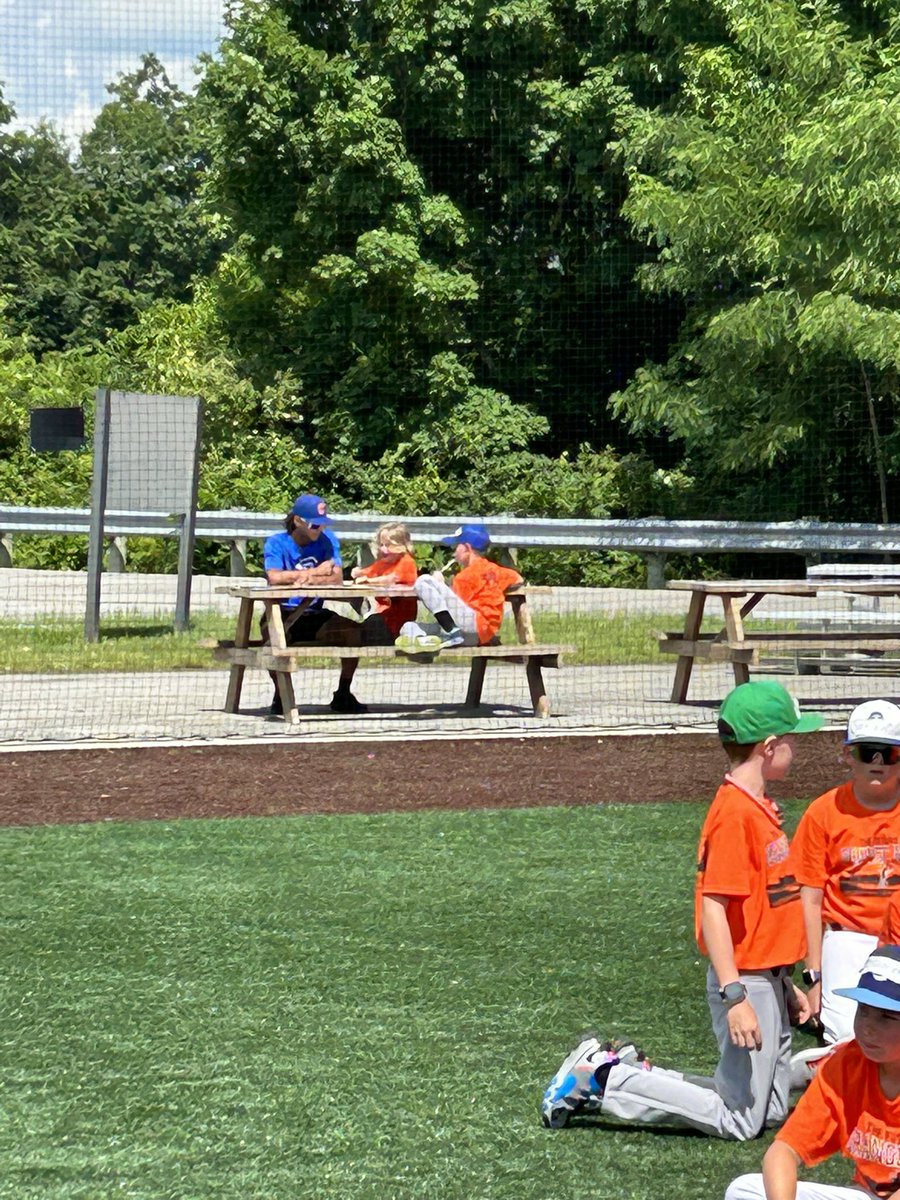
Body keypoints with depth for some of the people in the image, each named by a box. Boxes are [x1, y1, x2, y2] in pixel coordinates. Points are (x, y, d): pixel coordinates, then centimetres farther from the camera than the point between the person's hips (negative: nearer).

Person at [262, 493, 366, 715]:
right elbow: (275, 577, -23)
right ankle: (280, 695, -11)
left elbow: (337, 578, -7)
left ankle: (343, 695, 0)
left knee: (355, 631, -19)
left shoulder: (327, 540, 5)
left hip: (315, 615, 4)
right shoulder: (277, 543, -4)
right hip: (282, 614, -4)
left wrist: (308, 579, -25)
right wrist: (316, 572, -14)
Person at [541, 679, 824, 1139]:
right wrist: (735, 996, -27)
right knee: (740, 1120, -4)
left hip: (768, 979, 10)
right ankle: (602, 1080, 1)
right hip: (746, 982, -10)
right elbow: (713, 909, -23)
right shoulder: (734, 812, -19)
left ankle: (631, 1074, 18)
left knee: (771, 1110, 14)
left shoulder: (761, 808, 11)